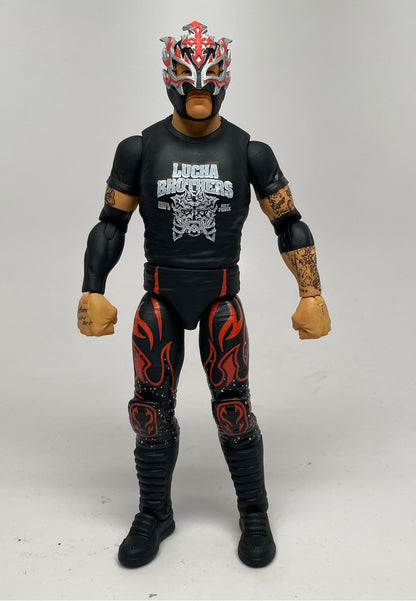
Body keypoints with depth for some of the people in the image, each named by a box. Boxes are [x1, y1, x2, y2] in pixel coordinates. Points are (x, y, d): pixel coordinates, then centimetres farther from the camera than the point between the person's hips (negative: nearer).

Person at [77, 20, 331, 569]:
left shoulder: (249, 151, -1)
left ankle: (254, 514, 20)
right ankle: (154, 515, 24)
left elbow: (289, 224, 3)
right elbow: (111, 224, 4)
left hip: (222, 296, -1)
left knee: (233, 408, -2)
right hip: (160, 294, 1)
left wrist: (312, 295, -3)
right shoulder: (140, 148, 0)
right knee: (152, 407, 2)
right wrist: (93, 293, -4)